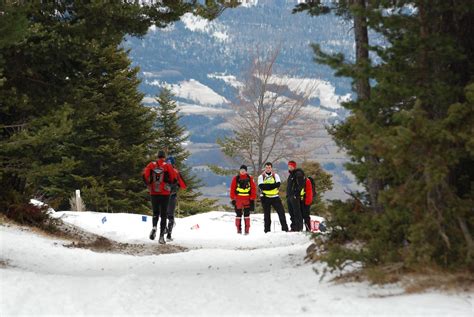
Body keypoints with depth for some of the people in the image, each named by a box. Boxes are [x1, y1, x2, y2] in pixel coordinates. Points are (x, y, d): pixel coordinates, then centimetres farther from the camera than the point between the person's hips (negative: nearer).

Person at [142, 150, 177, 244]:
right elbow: (174, 178, -8)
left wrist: (149, 184, 11)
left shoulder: (151, 165, 1)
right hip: (165, 193, -2)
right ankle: (162, 236, -1)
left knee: (155, 213, 18)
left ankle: (154, 227, -11)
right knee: (163, 215, 5)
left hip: (153, 193, 2)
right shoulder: (168, 166, -4)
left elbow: (145, 175, -7)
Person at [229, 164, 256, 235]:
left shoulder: (250, 179, 4)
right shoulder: (235, 179, 3)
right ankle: (239, 229, 10)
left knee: (247, 214, -1)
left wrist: (252, 199, 0)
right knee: (238, 214, 3)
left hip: (247, 199, 0)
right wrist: (232, 199, -1)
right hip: (238, 199, 0)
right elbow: (232, 189, 4)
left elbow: (253, 189, 5)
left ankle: (247, 229, 3)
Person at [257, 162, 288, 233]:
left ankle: (285, 228, -4)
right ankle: (267, 231, 10)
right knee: (267, 214, 5)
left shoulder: (275, 175, 7)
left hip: (275, 197, 1)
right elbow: (261, 186, -13)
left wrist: (267, 186, -17)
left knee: (281, 212, -7)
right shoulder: (261, 177, 4)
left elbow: (278, 184, -11)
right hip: (265, 198, -1)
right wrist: (272, 185, -17)